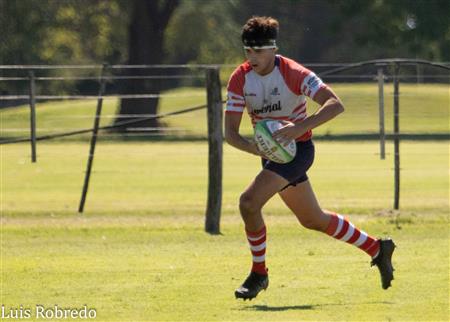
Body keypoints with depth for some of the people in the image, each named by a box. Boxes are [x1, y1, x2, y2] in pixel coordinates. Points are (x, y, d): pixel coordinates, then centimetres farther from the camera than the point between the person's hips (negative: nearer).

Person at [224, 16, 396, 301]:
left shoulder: (293, 74, -21)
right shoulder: (240, 79, -6)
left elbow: (335, 105, -30)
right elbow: (230, 132, -8)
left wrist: (300, 127, -42)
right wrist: (255, 148, -28)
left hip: (297, 148, -7)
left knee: (249, 202, -23)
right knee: (313, 219, 17)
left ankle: (259, 274, -6)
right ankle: (378, 249, 34)